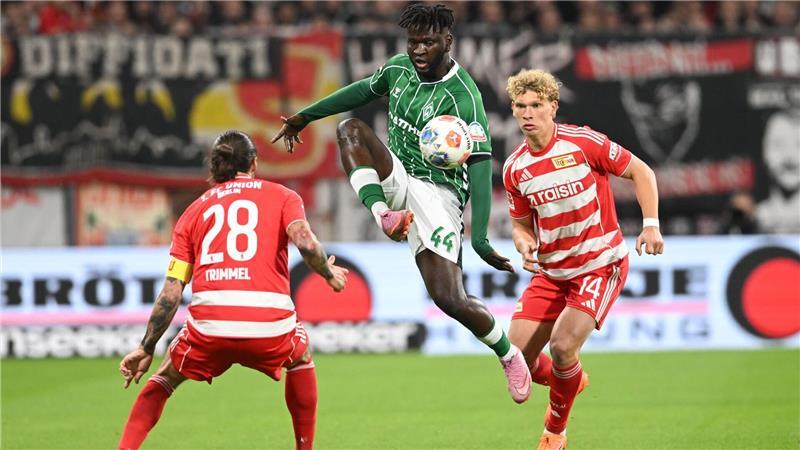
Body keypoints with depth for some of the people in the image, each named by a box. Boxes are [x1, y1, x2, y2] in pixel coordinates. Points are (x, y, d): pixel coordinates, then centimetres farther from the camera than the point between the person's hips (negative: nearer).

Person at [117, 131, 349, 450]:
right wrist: (329, 274, 14)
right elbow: (305, 242, -5)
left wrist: (146, 348, 17)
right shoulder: (282, 196, 15)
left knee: (165, 378, 26)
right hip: (271, 326, -1)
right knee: (301, 358, 33)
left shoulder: (195, 210, 20)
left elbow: (171, 291, 14)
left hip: (209, 327, 1)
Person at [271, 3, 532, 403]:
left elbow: (480, 165, -23)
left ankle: (508, 355, 13)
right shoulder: (399, 68, 3)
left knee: (450, 299, -16)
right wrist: (305, 117, 32)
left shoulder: (463, 96, -18)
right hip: (397, 183, 6)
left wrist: (480, 237, -31)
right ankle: (383, 215, -37)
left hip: (438, 194, -6)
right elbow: (364, 90, 25)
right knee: (350, 128, -20)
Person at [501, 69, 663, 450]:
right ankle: (570, 381, 31)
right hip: (551, 271, 5)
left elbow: (640, 172, -4)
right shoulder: (514, 168, 0)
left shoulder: (583, 143, -14)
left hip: (600, 264, -5)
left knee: (563, 347, -21)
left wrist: (651, 225, -15)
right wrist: (525, 245, -11)